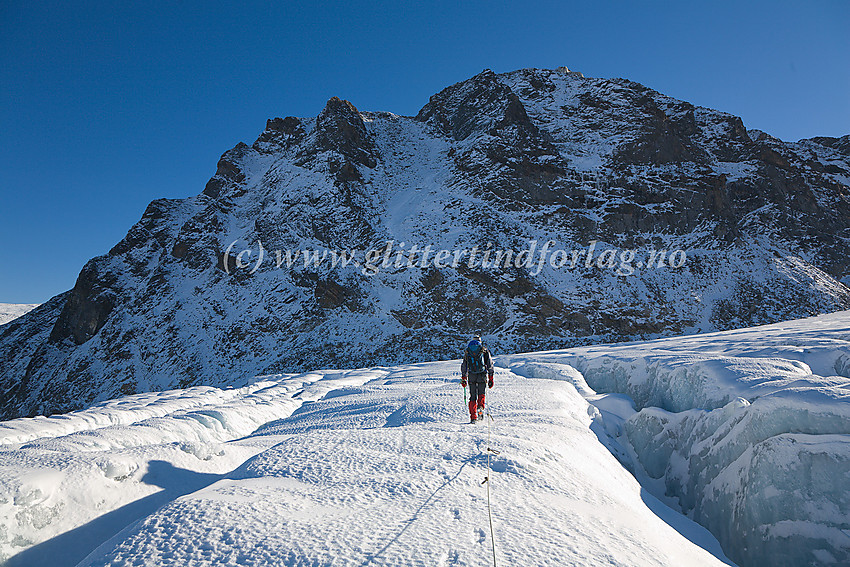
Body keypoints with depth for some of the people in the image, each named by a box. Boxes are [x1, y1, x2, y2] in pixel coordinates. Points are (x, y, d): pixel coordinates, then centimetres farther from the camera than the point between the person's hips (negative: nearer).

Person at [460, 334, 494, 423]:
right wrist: (490, 378, 13)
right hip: (482, 375, -1)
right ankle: (480, 408, -10)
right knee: (481, 393, 16)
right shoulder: (485, 351, 10)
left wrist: (463, 378, 17)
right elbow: (490, 366, 9)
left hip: (471, 375, 1)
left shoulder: (467, 351, 13)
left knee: (472, 396, 8)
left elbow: (464, 366, 12)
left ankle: (473, 416, 2)